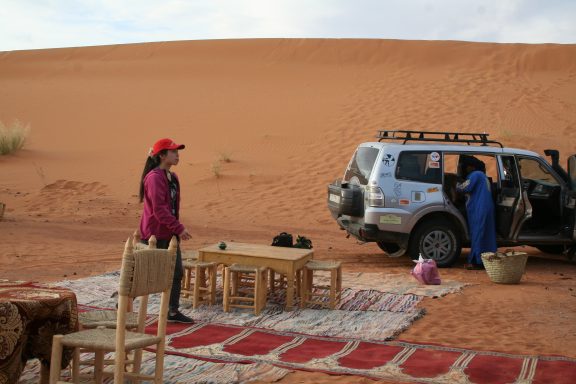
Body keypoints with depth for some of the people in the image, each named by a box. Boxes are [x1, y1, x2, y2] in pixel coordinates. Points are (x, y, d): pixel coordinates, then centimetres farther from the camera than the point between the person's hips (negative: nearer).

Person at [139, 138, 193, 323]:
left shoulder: (172, 177, 12)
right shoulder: (154, 177, -17)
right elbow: (159, 209, -23)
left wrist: (176, 228, 12)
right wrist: (179, 228, -22)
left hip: (169, 234, 9)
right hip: (155, 235, -9)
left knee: (176, 273, 8)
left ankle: (173, 311, 15)